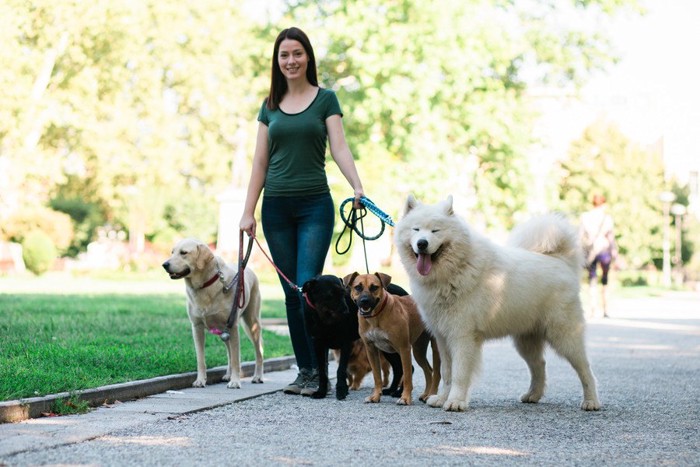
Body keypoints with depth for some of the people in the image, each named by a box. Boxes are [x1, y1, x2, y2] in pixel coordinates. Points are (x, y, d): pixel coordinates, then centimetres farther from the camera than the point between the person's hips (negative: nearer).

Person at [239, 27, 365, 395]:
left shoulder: (325, 99, 3)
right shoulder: (270, 105, 11)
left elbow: (339, 148, -6)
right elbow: (260, 162, 11)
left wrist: (357, 186, -23)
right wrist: (248, 212, 5)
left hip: (315, 204, -3)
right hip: (276, 207, 4)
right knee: (291, 293, 5)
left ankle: (319, 371, -7)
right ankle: (304, 369, 11)